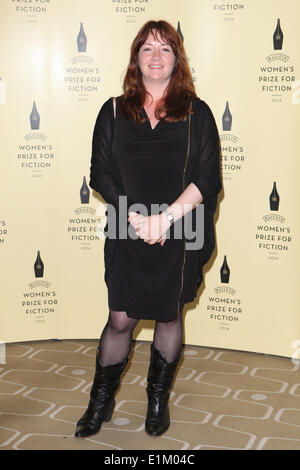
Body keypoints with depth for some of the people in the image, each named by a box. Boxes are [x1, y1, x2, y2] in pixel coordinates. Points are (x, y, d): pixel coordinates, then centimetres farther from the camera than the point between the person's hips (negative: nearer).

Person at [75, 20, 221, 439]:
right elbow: (101, 173, -1)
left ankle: (159, 397, 32)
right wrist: (137, 217, -13)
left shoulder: (197, 113, 2)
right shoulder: (114, 111, 5)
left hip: (179, 237, 0)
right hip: (126, 235, 0)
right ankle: (101, 400, 24)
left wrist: (166, 217, -18)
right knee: (121, 319, 5)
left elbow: (208, 179, -6)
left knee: (169, 316, 12)